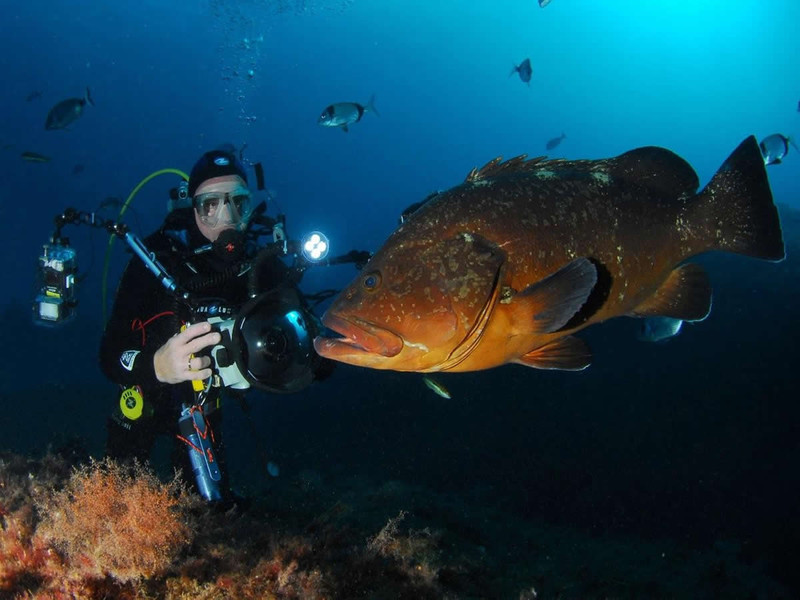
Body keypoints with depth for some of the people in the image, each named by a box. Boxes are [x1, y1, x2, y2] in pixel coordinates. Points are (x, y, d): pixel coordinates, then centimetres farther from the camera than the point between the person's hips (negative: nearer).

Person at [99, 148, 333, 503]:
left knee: (208, 502, 11)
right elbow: (110, 354, -33)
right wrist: (157, 365, -55)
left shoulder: (264, 268, -20)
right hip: (145, 399, -2)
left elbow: (322, 362, -22)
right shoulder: (158, 257, -28)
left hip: (204, 406, 2)